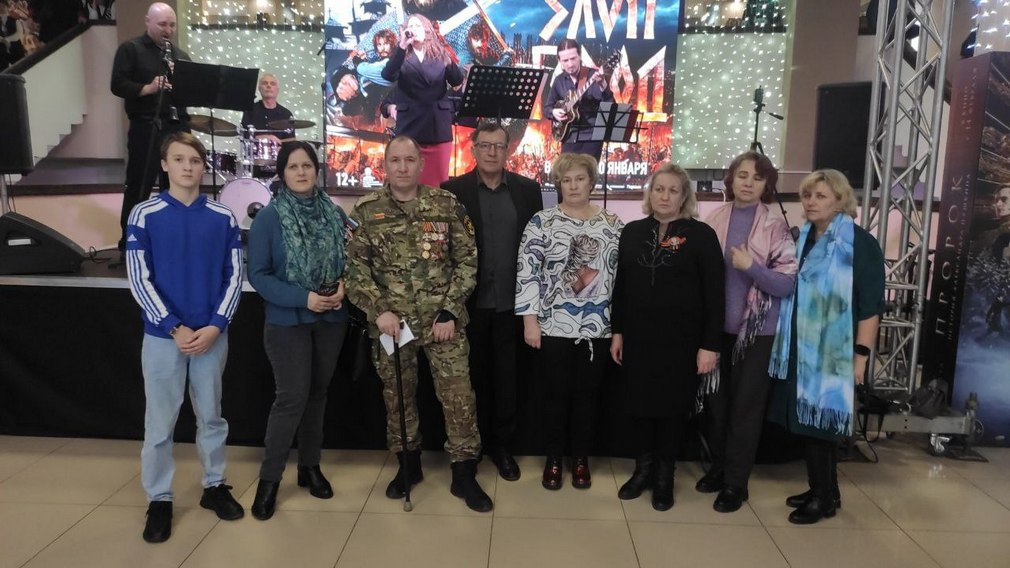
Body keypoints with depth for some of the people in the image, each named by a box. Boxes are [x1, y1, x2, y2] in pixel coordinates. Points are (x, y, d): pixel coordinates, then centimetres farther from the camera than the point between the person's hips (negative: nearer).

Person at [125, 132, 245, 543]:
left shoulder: (223, 217, 1)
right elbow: (139, 279, -6)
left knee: (211, 416, 14)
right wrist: (175, 328, -13)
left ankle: (214, 486, 29)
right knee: (160, 422, 7)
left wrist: (215, 326, -10)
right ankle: (159, 500, 22)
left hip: (212, 334, 2)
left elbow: (234, 275, 1)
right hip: (163, 335, -1)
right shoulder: (145, 215, -3)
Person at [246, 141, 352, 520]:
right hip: (287, 321, -4)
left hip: (331, 319, 4)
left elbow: (350, 258, 9)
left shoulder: (334, 213, 3)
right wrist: (303, 298, -20)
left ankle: (310, 466, 29)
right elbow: (258, 275, -11)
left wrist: (344, 285, -12)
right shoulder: (268, 217, -9)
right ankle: (269, 478, 11)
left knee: (318, 393, 13)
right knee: (292, 398, -6)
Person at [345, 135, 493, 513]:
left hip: (442, 320, -1)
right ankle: (407, 465, 33)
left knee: (458, 394, -1)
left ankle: (464, 474, 14)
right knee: (397, 395, 13)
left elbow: (467, 261, -1)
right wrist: (379, 311, -12)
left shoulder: (447, 205, 0)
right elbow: (355, 267, 0)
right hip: (391, 321, 1)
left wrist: (450, 311, -8)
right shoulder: (366, 211, 1)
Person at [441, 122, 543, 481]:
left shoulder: (528, 189, 4)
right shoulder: (453, 190, -2)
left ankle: (501, 444, 26)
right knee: (473, 374, 11)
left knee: (506, 375, 11)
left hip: (511, 301, 1)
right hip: (470, 300, -1)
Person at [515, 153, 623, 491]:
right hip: (553, 326, -2)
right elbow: (527, 272, -6)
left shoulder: (612, 224, 5)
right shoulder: (542, 222, -2)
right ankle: (553, 459, 24)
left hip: (598, 328, 2)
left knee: (588, 395, 11)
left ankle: (581, 459, 27)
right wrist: (530, 320, -11)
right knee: (555, 395, 7)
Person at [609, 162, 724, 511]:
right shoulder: (632, 232, 7)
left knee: (672, 407, 8)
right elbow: (620, 285, 10)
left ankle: (665, 476, 26)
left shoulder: (701, 235, -5)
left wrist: (710, 345, -11)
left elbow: (713, 294, -7)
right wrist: (617, 331, 6)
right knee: (638, 404, 9)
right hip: (638, 337, 3)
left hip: (681, 339, -3)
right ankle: (642, 469, 28)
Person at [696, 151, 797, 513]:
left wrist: (750, 266, -23)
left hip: (757, 331, -3)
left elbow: (787, 284, -10)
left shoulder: (776, 227, -7)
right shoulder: (713, 221, 0)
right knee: (717, 401, 13)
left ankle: (736, 482, 19)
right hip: (718, 327, 3)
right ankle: (718, 466, 33)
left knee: (746, 406, 6)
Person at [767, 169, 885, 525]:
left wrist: (861, 354, -15)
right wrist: (784, 343, 15)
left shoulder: (860, 244, -9)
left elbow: (871, 304, -11)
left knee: (821, 421, -1)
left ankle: (825, 498, 15)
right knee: (805, 421, 10)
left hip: (833, 351, -6)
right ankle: (820, 489, 25)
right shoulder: (801, 239, 10)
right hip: (799, 348, 6)